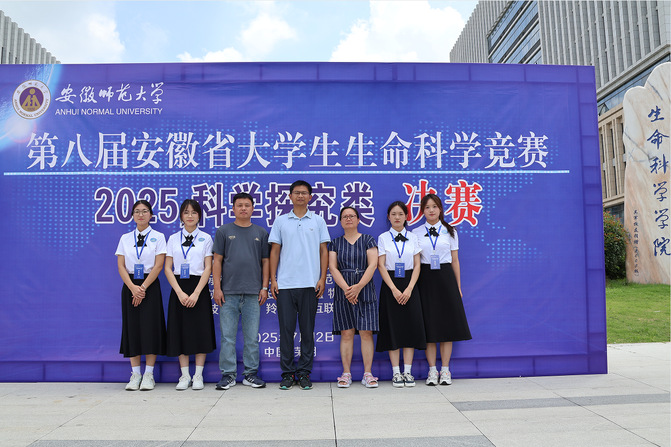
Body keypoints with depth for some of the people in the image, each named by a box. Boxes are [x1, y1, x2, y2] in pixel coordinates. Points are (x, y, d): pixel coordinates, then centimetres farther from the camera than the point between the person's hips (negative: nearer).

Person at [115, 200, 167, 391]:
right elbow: (121, 266, 4)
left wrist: (143, 287, -12)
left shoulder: (158, 237, 2)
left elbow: (158, 265, -5)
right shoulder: (125, 238, 10)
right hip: (130, 286, 3)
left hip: (150, 286, -3)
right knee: (132, 328, 3)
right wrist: (133, 287, -10)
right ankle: (135, 374, 12)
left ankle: (148, 375, 5)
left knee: (150, 328, -4)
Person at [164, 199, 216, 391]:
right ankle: (184, 376, 14)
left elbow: (208, 268, -2)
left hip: (199, 287, -2)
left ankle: (198, 375, 9)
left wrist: (196, 293, -13)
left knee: (200, 330, -1)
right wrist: (180, 292, -9)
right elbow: (168, 269, 3)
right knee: (180, 330, 3)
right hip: (179, 287, 2)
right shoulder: (173, 238, 8)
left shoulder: (205, 238, 3)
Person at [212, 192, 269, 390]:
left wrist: (264, 287, 2)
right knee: (227, 336, 3)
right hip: (228, 292, -1)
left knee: (252, 336, 6)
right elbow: (217, 261, 4)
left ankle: (251, 374, 16)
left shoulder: (261, 233, 11)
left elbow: (265, 262, 10)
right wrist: (217, 287, -3)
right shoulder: (224, 231, 7)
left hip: (253, 292, 1)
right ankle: (228, 374, 13)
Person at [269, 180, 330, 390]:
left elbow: (324, 251, 7)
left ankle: (304, 373, 14)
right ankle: (287, 373, 13)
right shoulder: (280, 221, 9)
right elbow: (274, 251, 9)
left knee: (307, 329, 4)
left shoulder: (318, 221, 8)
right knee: (286, 329, 3)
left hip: (309, 284, 0)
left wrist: (322, 278, -2)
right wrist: (272, 279, 2)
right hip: (285, 284, 0)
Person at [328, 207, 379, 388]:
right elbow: (332, 267, 1)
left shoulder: (368, 240, 7)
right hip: (343, 294, 1)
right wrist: (346, 288, -13)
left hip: (365, 291, -1)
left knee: (366, 332, -3)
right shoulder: (335, 243, 10)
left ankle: (368, 374, 4)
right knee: (346, 333, 1)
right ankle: (346, 374, 8)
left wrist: (358, 287, -15)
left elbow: (372, 265, -3)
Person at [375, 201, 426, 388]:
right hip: (390, 285, -1)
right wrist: (394, 289, -13)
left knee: (410, 326, 0)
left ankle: (408, 371, 9)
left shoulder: (413, 238, 7)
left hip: (409, 284, 2)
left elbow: (417, 265, 2)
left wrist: (409, 289, -11)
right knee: (393, 327, -1)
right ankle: (396, 372, 8)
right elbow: (381, 266, -3)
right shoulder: (383, 238, 2)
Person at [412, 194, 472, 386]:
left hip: (445, 278, 1)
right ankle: (432, 370, 11)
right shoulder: (416, 233, 6)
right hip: (425, 278, 0)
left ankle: (445, 370, 12)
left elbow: (455, 261, 9)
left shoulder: (450, 231, 8)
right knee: (428, 324, 1)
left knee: (447, 324, 2)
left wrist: (458, 287, 5)